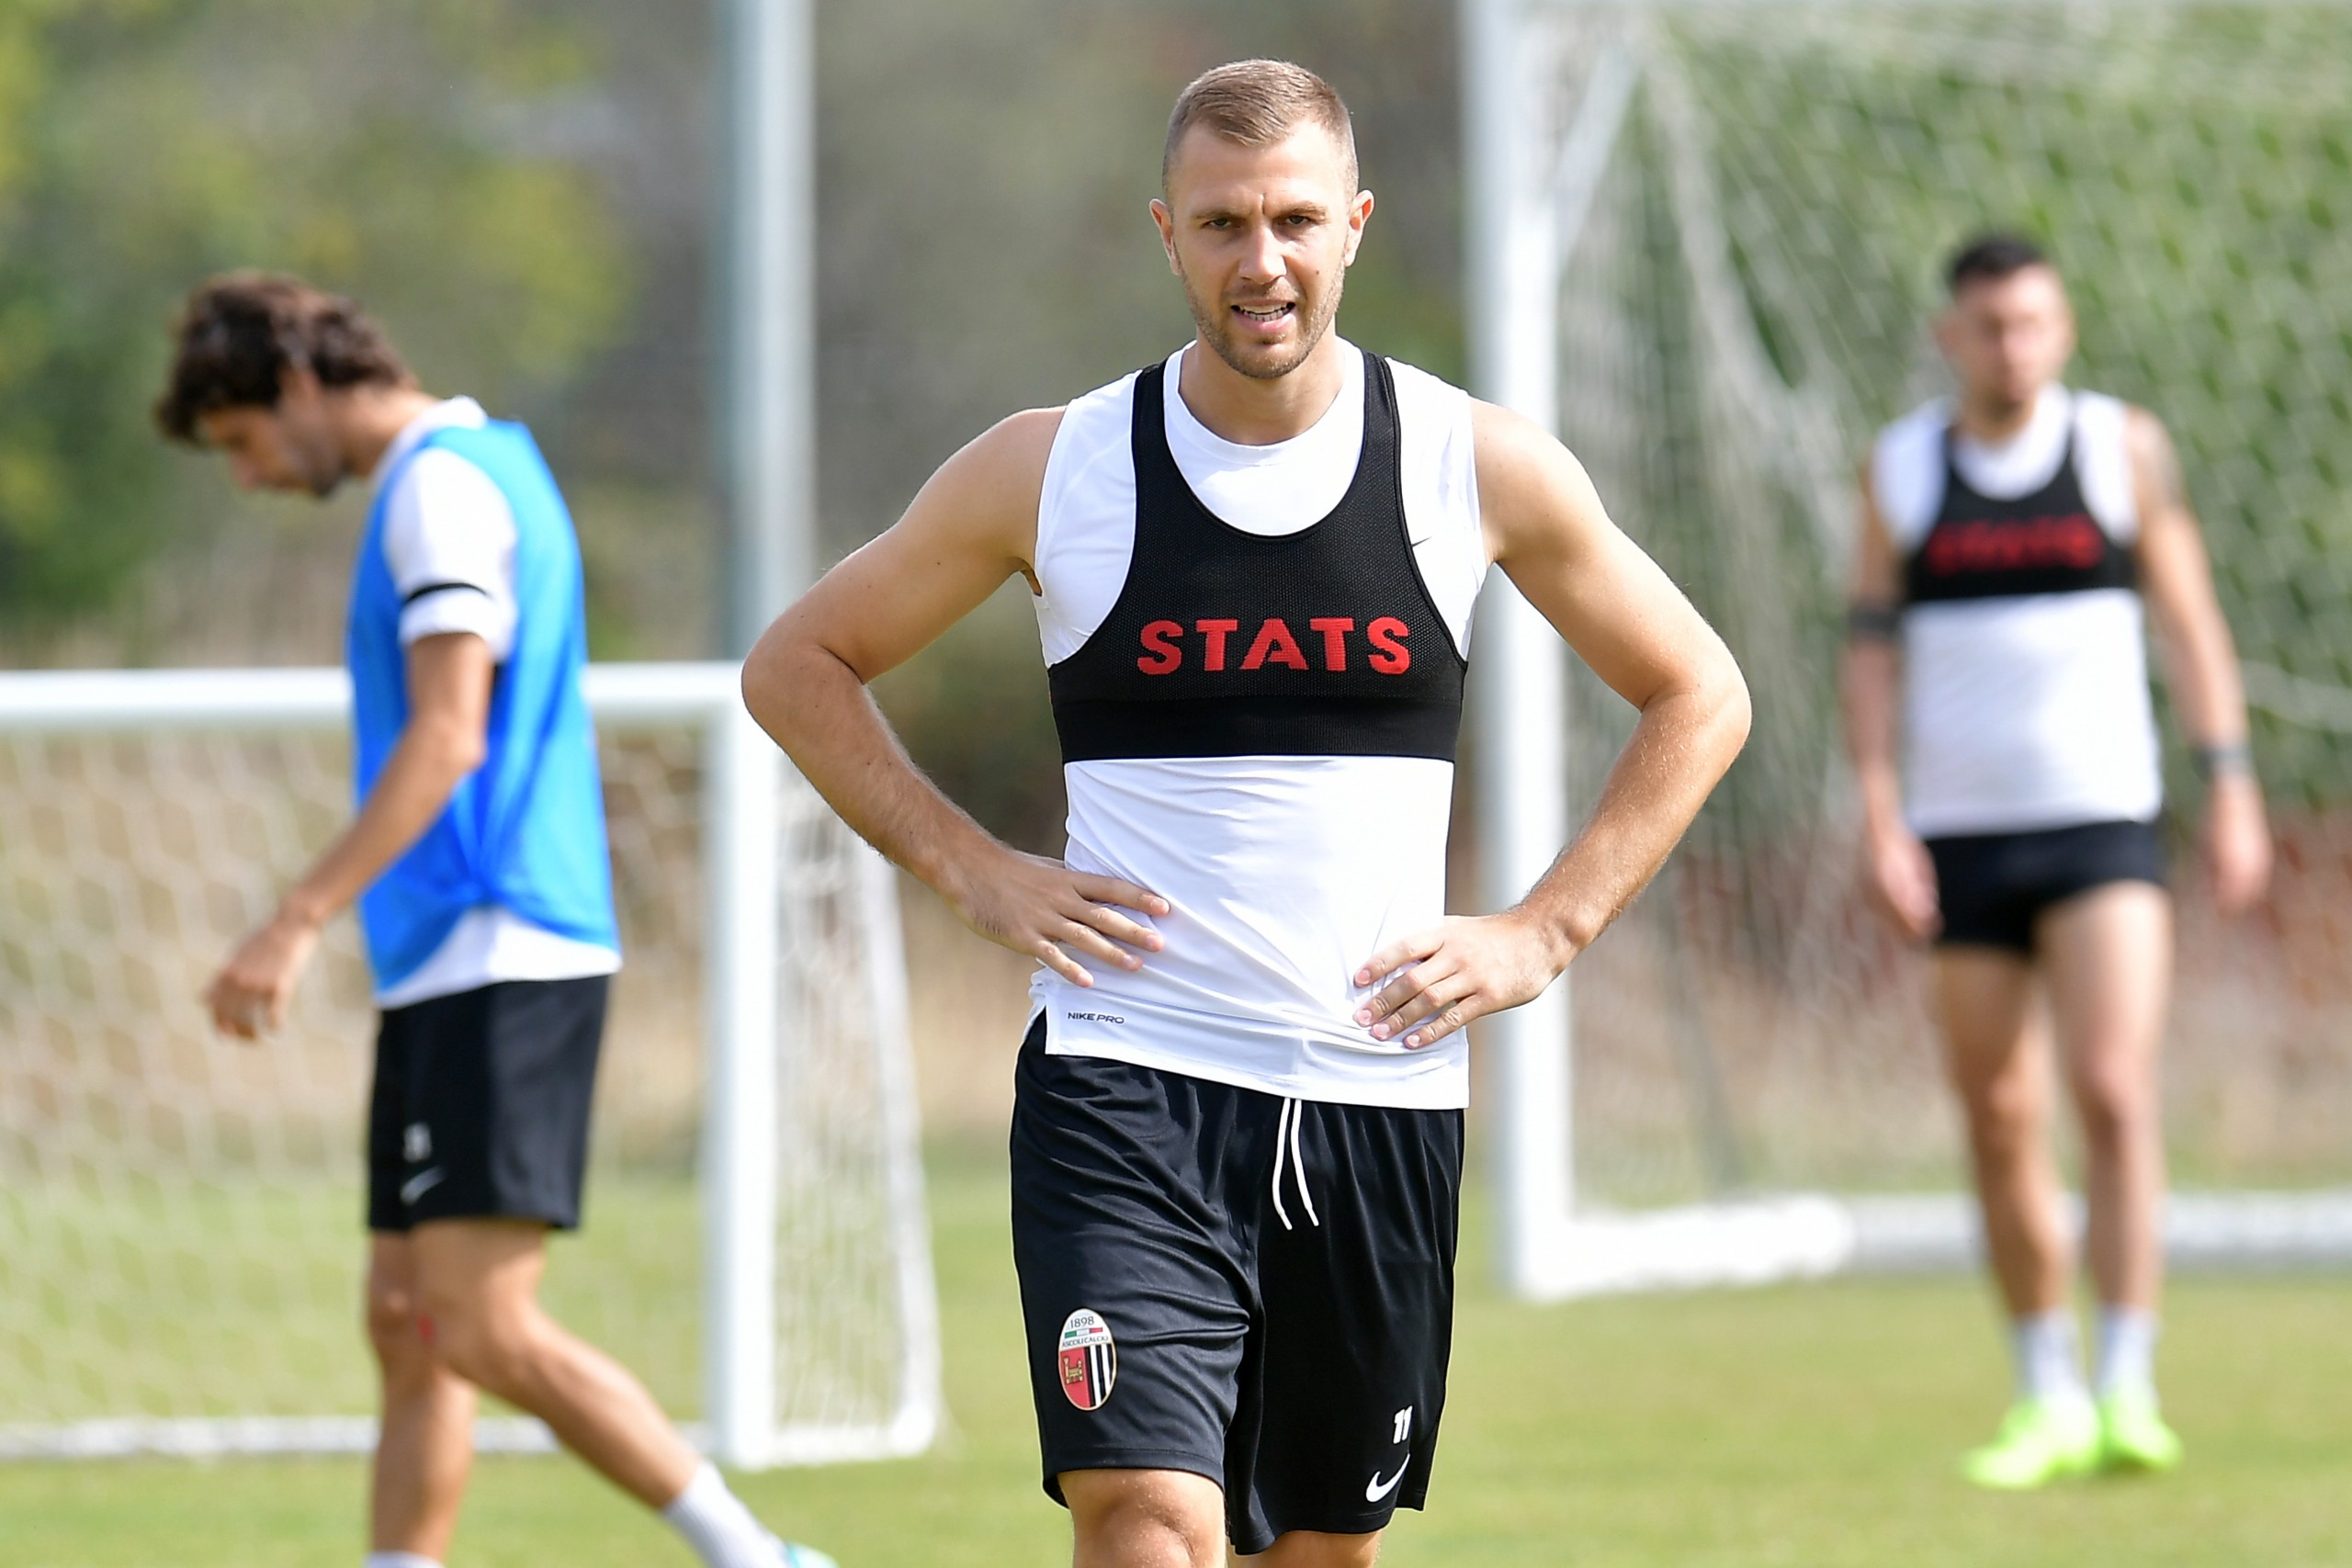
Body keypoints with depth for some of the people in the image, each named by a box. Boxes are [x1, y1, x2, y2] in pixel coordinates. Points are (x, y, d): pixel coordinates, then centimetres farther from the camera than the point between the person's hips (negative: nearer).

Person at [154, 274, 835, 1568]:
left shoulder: (443, 485, -10)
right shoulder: (475, 468, 21)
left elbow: (447, 739, -21)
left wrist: (299, 921, -26)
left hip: (497, 964, -10)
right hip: (448, 972, 10)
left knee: (486, 1334, -14)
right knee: (408, 1333, 6)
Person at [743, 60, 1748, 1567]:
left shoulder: (1482, 470, 2)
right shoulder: (1053, 469, 0)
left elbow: (1697, 697, 14)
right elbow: (799, 665, 12)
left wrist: (1543, 934, 4)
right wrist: (972, 868, 1)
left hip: (1382, 1094, 2)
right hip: (1125, 1086, -2)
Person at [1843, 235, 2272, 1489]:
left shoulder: (2124, 447, 3)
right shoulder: (1899, 471, 5)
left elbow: (2190, 622, 6)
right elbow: (1872, 648, 5)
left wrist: (2231, 790, 0)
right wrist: (1881, 821, -5)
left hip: (2102, 822, -2)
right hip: (1962, 836, 2)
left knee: (2113, 1091, -16)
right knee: (2000, 1123, 4)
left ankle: (2129, 1391, -16)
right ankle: (2047, 1398, 16)